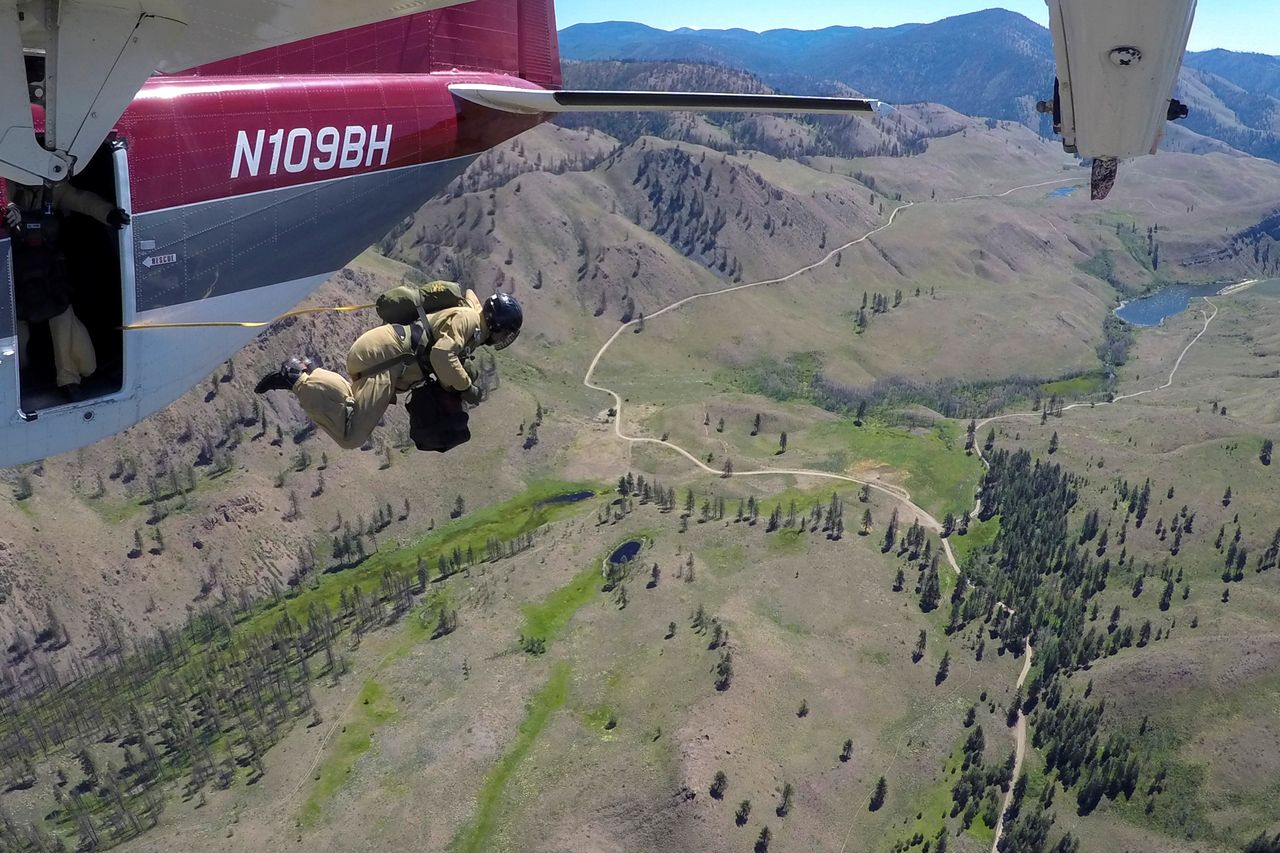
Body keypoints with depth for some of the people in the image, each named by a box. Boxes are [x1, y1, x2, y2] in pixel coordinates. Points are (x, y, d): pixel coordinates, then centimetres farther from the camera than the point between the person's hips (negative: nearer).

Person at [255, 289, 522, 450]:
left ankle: (305, 372, 10)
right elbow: (442, 355, -21)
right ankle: (299, 379, -13)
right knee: (351, 436, -17)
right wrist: (466, 388, -10)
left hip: (371, 350, 10)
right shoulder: (468, 318, -7)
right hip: (384, 354, -10)